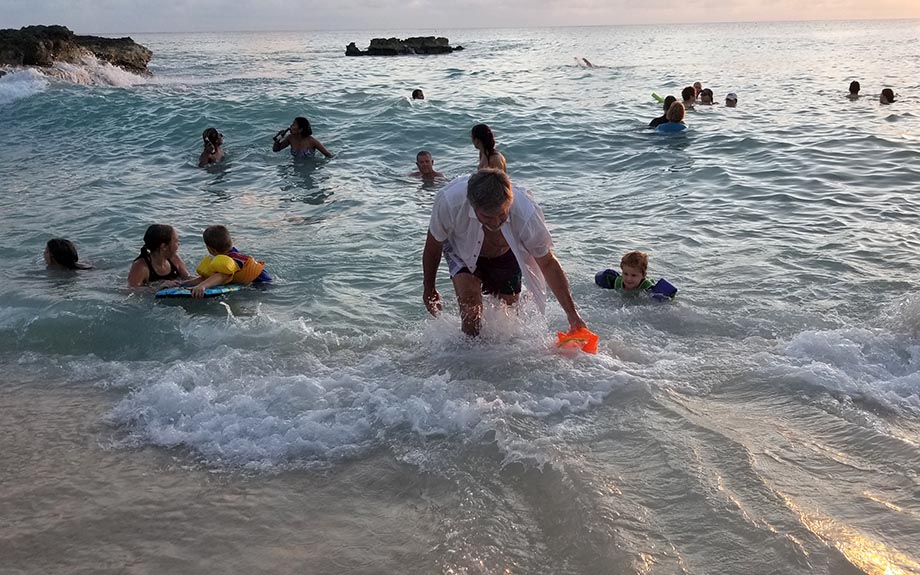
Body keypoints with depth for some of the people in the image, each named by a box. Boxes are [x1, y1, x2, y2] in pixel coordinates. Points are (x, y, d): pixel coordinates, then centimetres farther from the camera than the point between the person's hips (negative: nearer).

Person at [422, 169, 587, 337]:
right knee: (469, 296, -24)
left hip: (505, 254, 1)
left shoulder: (527, 214, -40)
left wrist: (571, 313, -22)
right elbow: (433, 246, -18)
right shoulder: (449, 201, -40)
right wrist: (429, 289, -4)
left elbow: (548, 264, -23)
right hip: (462, 249, -1)